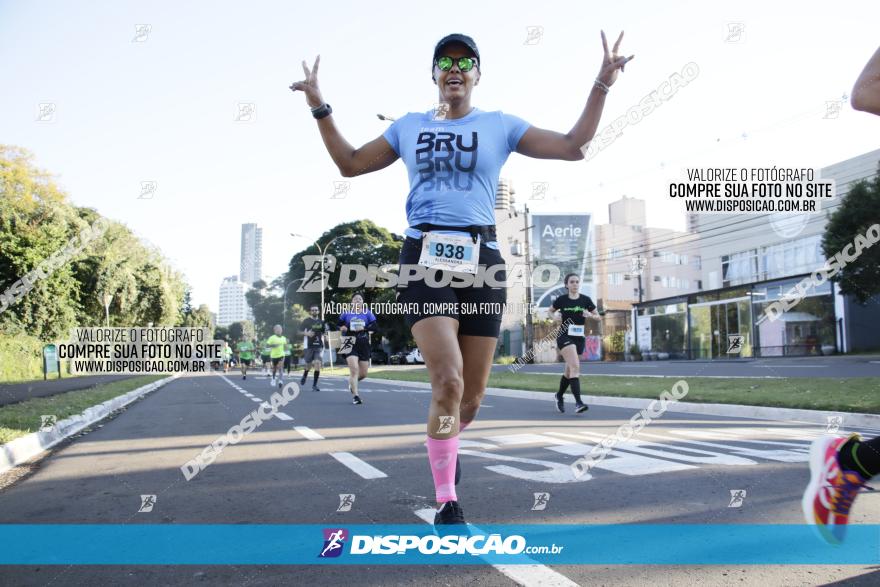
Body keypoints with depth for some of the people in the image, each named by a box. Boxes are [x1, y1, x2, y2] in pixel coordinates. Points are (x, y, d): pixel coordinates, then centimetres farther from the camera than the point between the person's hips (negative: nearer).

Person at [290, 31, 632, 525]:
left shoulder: (499, 125, 13)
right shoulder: (409, 126, 18)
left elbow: (572, 147, 7)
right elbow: (351, 163, 21)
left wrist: (602, 85, 2)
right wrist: (319, 106, 16)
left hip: (481, 261, 1)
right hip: (425, 259, -1)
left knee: (472, 396, 5)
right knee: (448, 381, -19)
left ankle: (445, 443, 41)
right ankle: (447, 503, -3)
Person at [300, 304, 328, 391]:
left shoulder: (321, 322, 10)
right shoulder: (306, 321, 0)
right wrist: (306, 333, -19)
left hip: (319, 346, 2)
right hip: (309, 345, -2)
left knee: (318, 363, -12)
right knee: (308, 364, 6)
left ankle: (314, 385, -6)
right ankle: (304, 376, 41)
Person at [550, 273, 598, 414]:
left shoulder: (585, 300, 2)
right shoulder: (561, 300, -2)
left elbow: (597, 316, 8)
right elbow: (550, 312, 14)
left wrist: (589, 315, -12)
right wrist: (556, 317, -6)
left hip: (579, 338, 4)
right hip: (565, 336, -3)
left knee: (569, 370, 13)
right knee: (575, 367, -21)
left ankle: (559, 396, 37)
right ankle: (578, 402, -26)